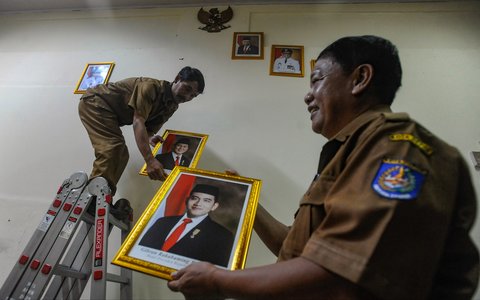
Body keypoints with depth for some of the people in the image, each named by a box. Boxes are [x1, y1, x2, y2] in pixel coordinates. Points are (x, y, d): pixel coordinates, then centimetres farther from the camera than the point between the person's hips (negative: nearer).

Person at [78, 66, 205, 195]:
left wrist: (150, 138, -24)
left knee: (121, 154, 4)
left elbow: (150, 127, 3)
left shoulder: (171, 107, -2)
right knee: (113, 147, -26)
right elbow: (138, 121, -37)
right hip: (95, 102, -9)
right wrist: (150, 160, -47)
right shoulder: (151, 87, -28)